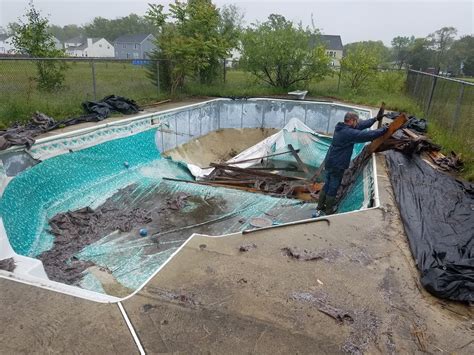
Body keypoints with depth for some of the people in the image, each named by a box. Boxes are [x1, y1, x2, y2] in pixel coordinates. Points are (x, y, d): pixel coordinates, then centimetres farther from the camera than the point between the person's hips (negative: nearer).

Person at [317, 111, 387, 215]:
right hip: (337, 166, -9)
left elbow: (361, 125, 13)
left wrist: (375, 119, 15)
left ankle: (320, 205, 32)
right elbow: (367, 135, -23)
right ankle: (329, 210, 20)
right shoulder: (349, 133, -23)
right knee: (333, 188, 6)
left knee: (327, 185, 20)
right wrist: (383, 130, -9)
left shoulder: (340, 127, 5)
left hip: (329, 162, 9)